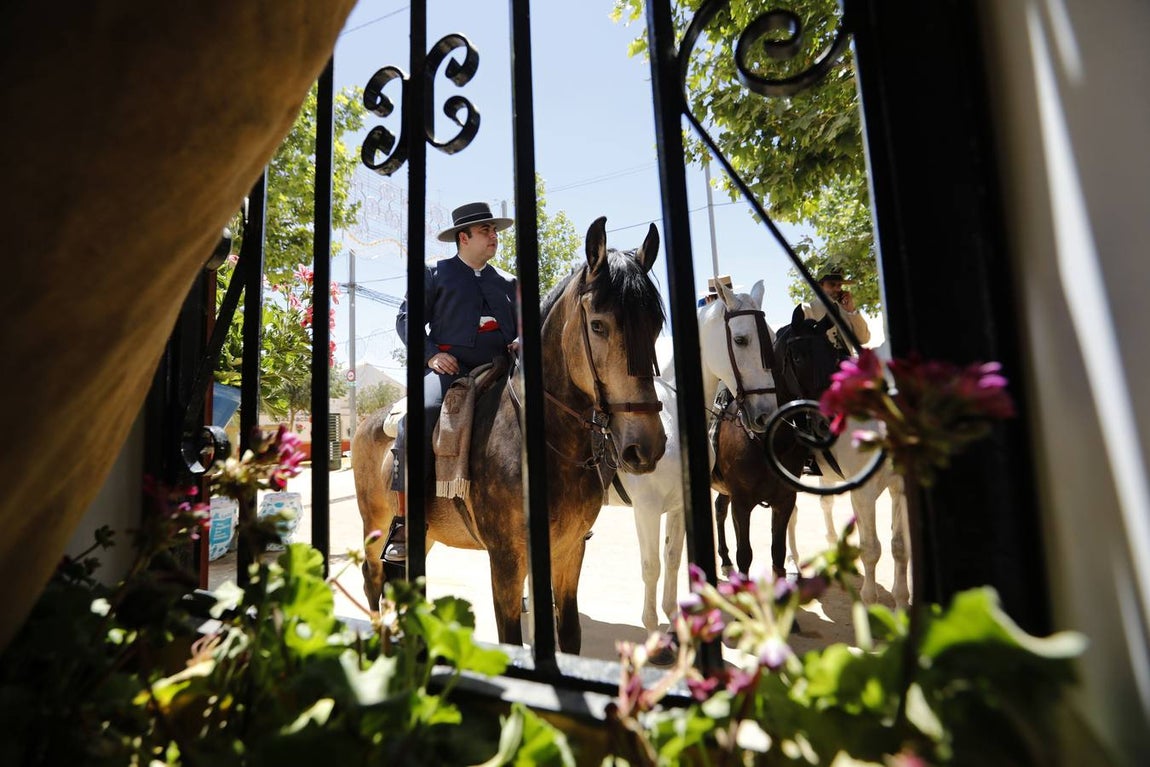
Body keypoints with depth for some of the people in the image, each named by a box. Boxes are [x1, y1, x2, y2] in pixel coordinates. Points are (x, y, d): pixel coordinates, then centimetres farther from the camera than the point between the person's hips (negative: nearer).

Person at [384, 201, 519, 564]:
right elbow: (406, 319, 8)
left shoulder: (507, 282, 24)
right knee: (420, 417, -32)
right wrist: (430, 355, -8)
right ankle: (403, 523, -22)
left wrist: (520, 342, 5)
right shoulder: (435, 273, 13)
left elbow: (521, 325, 30)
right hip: (450, 369, -4)